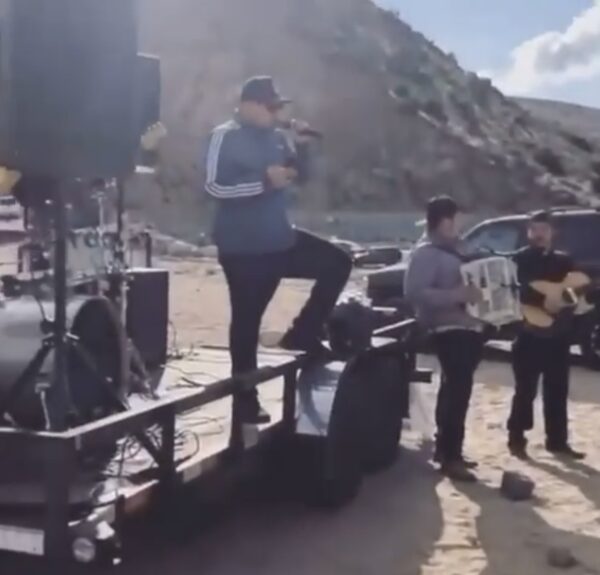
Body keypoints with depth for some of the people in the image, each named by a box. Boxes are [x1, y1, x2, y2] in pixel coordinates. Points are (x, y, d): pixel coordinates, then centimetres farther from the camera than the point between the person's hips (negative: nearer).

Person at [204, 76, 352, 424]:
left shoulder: (277, 138, 7)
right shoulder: (226, 137, -12)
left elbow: (301, 177, 12)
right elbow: (215, 186, -21)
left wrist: (302, 146, -6)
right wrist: (265, 181, -26)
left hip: (280, 240, 7)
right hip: (242, 248, -7)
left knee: (338, 264, 6)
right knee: (247, 319, 2)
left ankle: (303, 333, 14)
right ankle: (246, 400, 15)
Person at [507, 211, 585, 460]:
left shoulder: (564, 261, 15)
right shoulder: (520, 259, 1)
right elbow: (516, 290, -14)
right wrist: (543, 300, -26)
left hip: (558, 334, 4)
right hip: (529, 333, -4)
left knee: (557, 391, 8)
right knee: (525, 390, -3)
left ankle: (557, 441, 16)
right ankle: (516, 439, 5)